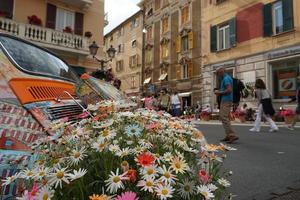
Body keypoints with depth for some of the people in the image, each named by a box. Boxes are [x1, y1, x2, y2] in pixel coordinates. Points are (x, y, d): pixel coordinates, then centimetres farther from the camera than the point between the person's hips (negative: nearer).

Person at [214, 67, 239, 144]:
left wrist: (219, 92, -13)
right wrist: (219, 92, 13)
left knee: (224, 118, -12)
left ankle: (232, 135, -13)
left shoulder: (226, 78, -12)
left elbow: (229, 90, -23)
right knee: (225, 117, 12)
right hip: (226, 100, 11)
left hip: (226, 100, -11)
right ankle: (228, 136, 15)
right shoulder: (227, 78, 20)